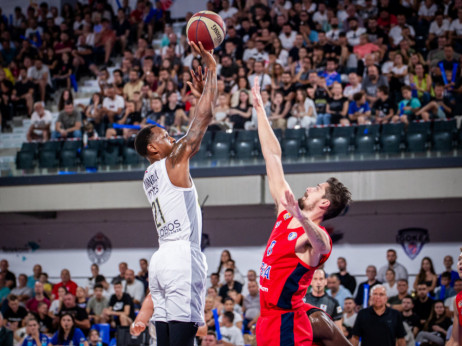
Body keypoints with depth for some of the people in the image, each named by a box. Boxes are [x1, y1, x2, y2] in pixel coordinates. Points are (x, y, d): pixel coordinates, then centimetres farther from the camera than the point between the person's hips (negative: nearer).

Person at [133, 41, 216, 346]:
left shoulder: (150, 176, 19)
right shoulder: (174, 163, -4)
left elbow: (194, 132, 31)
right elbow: (204, 117, -6)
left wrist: (201, 93, 32)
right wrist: (212, 67, 0)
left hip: (162, 259, 9)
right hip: (183, 256, -9)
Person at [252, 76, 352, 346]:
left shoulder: (318, 238, -12)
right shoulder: (287, 215, 9)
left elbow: (320, 243, -41)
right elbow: (273, 156, 12)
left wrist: (300, 216, -60)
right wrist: (260, 109, 15)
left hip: (287, 324, -8)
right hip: (269, 320, 8)